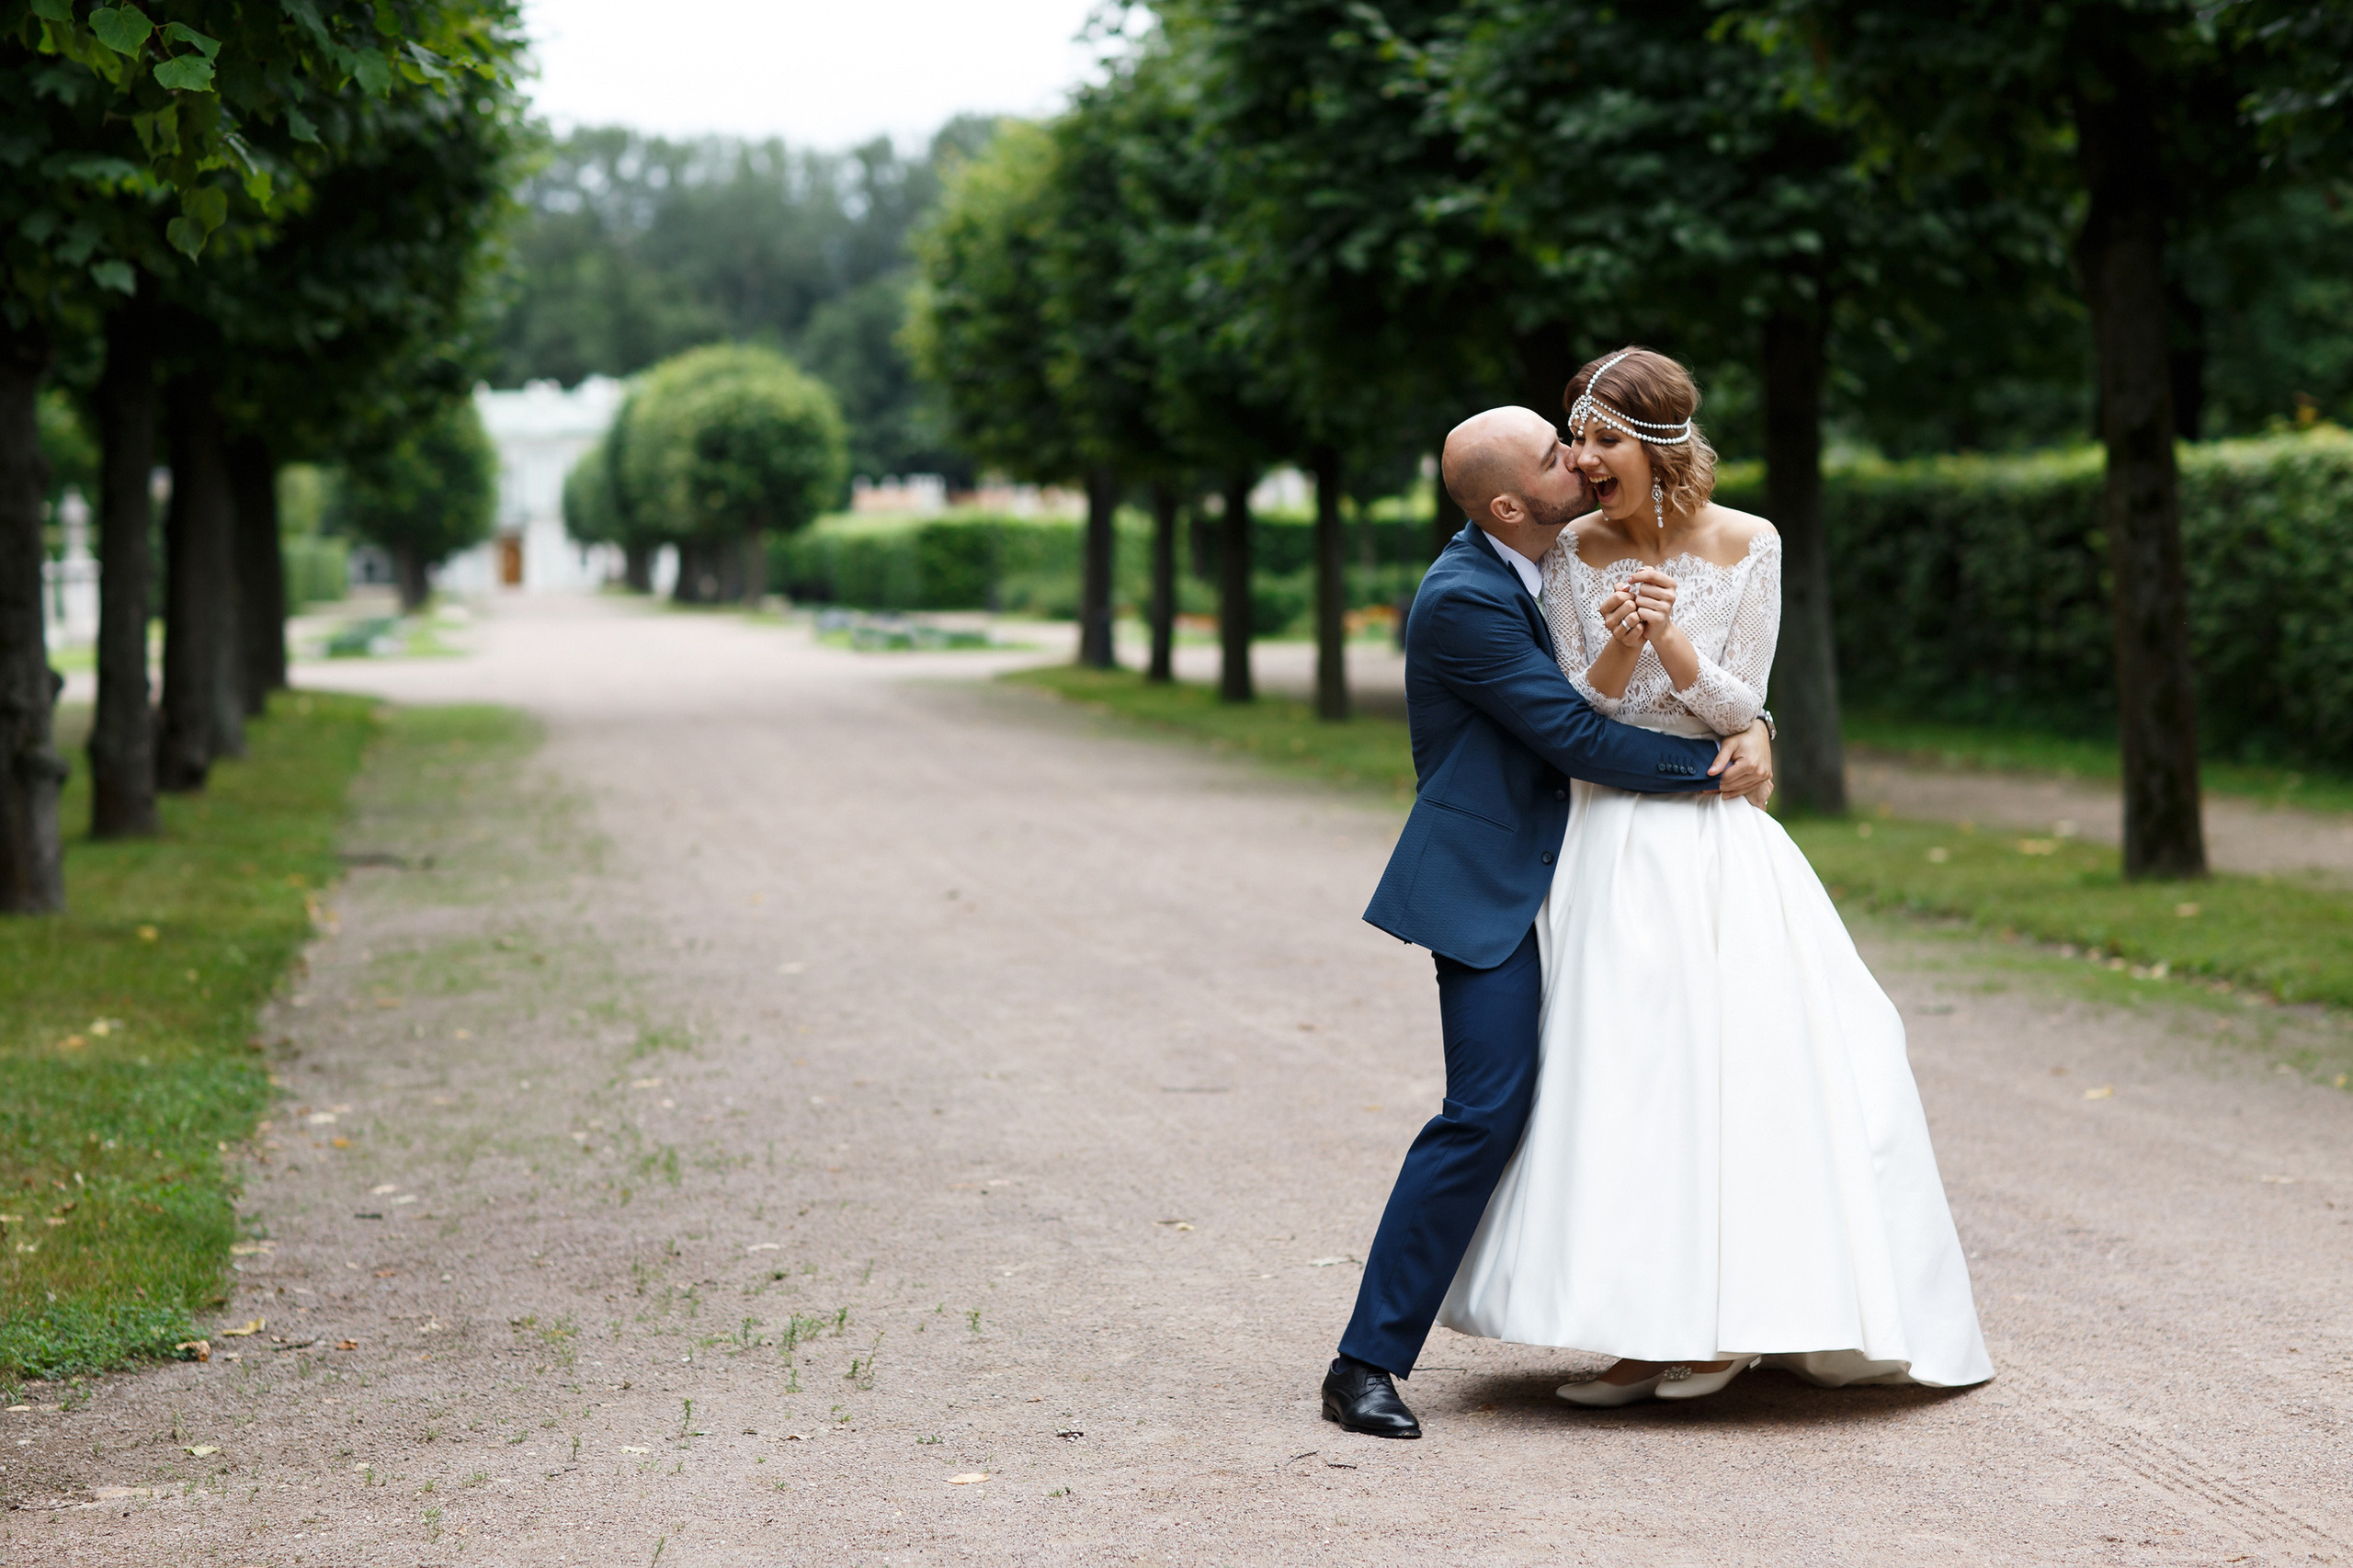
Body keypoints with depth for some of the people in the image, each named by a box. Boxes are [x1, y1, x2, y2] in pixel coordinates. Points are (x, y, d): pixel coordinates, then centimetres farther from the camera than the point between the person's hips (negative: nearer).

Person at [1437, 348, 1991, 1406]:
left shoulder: (1748, 545, -4)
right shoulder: (1577, 553, 1)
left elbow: (1740, 705, -4)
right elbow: (1577, 714, 0)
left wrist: (1668, 636, -21)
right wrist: (1617, 643, -20)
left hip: (1718, 840, -2)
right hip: (1611, 835, 2)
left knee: (1731, 1060, -5)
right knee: (1619, 1068, -1)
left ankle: (1734, 1315, 8)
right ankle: (1650, 1330, 6)